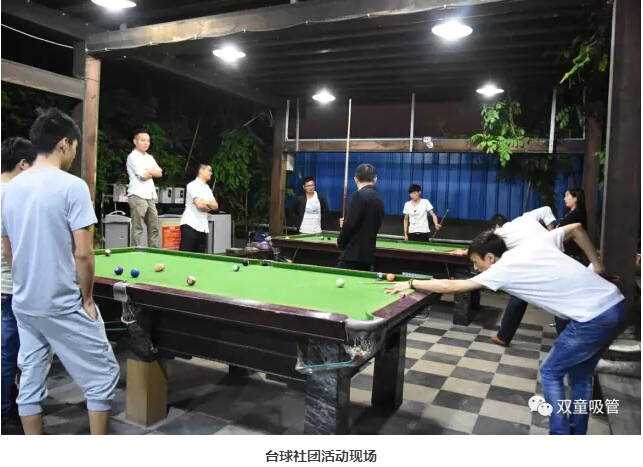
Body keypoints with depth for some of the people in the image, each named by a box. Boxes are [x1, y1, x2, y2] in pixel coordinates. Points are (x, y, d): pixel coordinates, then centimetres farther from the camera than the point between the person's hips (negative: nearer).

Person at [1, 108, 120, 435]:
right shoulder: (72, 186, -16)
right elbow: (83, 254, -19)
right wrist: (87, 298, -6)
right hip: (64, 304, -7)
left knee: (30, 381, 15)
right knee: (102, 375, 7)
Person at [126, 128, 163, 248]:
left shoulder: (150, 157, 19)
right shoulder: (133, 156, -5)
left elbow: (159, 173, 11)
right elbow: (143, 175, -14)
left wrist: (148, 171, -4)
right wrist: (152, 172, 5)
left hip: (150, 197, 8)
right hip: (137, 197, -8)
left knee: (154, 228, 8)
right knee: (137, 229, -7)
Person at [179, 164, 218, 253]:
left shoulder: (207, 188, 19)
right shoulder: (193, 185, -7)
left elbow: (216, 206, 15)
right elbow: (199, 204, -18)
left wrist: (206, 203, -5)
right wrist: (209, 207, 3)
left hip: (203, 227, 8)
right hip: (190, 225, -8)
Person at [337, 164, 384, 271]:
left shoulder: (359, 195, -12)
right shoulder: (379, 199, 13)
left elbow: (350, 224, -17)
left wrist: (340, 241, 0)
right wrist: (346, 223, 20)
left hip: (353, 253, -9)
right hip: (368, 253, 9)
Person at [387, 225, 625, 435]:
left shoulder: (502, 270, -9)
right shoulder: (535, 243, 10)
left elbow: (450, 287, -5)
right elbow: (576, 228, 21)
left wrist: (411, 283, 5)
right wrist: (597, 265, 21)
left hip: (594, 318, -9)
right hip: (616, 304, 9)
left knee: (550, 373, 9)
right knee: (580, 375, 22)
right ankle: (577, 433, 33)